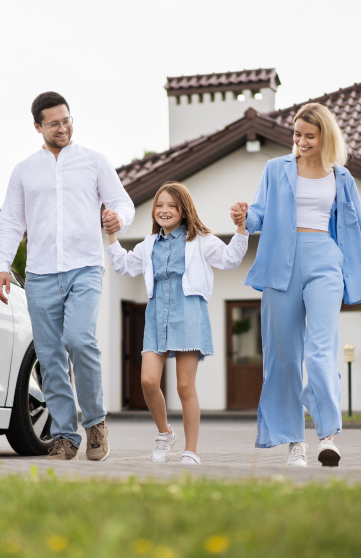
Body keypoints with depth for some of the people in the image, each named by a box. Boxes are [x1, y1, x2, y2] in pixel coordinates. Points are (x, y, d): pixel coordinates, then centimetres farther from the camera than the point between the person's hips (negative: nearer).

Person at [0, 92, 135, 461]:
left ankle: (95, 421, -4)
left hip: (85, 269, -2)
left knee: (79, 339, -23)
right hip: (40, 276, 3)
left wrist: (119, 217, -16)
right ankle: (65, 436, 9)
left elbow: (122, 201, 8)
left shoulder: (94, 163, 11)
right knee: (50, 356, 0)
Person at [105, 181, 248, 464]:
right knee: (149, 380, -11)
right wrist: (112, 235, 26)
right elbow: (125, 265, 31)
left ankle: (191, 452, 4)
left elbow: (229, 259, 1)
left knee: (185, 386, -4)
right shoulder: (149, 245, 21)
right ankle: (165, 433, 14)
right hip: (157, 315, 4)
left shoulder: (199, 241, 7)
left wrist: (241, 229, -9)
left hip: (189, 314, -4)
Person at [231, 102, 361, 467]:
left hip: (324, 262, -1)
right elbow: (261, 216, 6)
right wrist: (243, 219, -16)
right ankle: (292, 439, 9)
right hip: (283, 263, 1)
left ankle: (327, 434, -21)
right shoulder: (277, 170, 12)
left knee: (321, 348, -17)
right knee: (284, 353, 1)